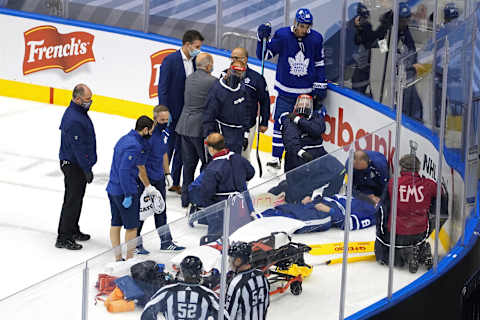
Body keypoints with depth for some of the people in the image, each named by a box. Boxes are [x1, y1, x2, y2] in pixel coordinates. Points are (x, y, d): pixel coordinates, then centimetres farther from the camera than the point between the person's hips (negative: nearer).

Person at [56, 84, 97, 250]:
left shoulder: (79, 112, 6)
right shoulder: (74, 119, -27)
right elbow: (79, 147, -25)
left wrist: (87, 167, 22)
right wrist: (87, 170, -20)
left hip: (77, 163, 10)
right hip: (73, 165, -10)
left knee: (77, 198, 20)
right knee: (72, 200, -5)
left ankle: (73, 230, 33)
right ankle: (63, 238, 0)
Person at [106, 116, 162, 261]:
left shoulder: (126, 139, 12)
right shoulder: (134, 146, -21)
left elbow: (140, 166, 19)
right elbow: (124, 170, -26)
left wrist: (148, 187, 24)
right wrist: (128, 195, -22)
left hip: (112, 188, 10)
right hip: (125, 190, -10)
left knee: (116, 224, 14)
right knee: (132, 227, 2)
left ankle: (118, 259, 21)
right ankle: (129, 260, 9)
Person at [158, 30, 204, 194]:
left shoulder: (194, 61, 5)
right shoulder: (170, 60, -14)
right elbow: (163, 88, -14)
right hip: (173, 112, -6)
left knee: (181, 148, 13)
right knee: (168, 148, 1)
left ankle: (175, 183, 23)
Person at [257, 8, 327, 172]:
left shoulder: (316, 39, -3)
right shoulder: (282, 36, -10)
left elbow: (320, 63, 9)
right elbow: (264, 55, -5)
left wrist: (320, 85, 7)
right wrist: (262, 39, -22)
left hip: (307, 91, 1)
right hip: (286, 90, -1)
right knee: (280, 123, -1)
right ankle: (276, 158, 9)